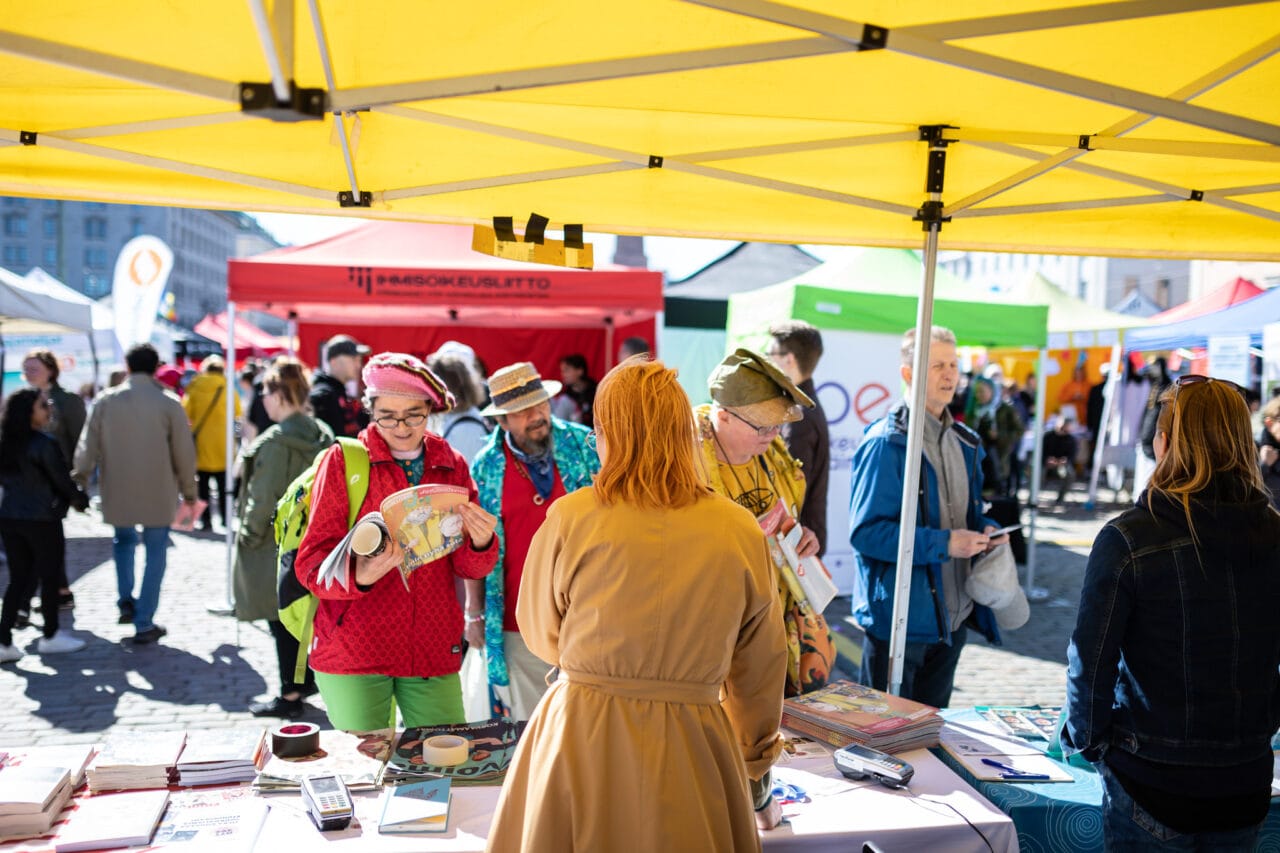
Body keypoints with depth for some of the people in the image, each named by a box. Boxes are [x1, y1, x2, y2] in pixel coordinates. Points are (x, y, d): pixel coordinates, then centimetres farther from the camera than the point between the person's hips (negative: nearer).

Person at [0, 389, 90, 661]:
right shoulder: (44, 444, -16)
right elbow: (62, 479, -11)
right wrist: (81, 500, 6)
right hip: (42, 519, -7)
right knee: (50, 578, 7)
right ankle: (50, 636, 18)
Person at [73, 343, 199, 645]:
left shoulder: (106, 401, -2)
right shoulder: (168, 403, -8)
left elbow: (88, 445, 1)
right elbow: (184, 452, -4)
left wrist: (80, 479, 13)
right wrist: (188, 489, 8)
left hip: (117, 492, 2)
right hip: (158, 494, -2)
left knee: (123, 540, 27)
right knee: (155, 553, 7)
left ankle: (125, 599, 16)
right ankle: (144, 623, 6)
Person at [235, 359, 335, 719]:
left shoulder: (276, 440, -19)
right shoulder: (322, 434, 5)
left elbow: (264, 497, -18)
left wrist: (248, 535, -7)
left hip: (277, 543, -8)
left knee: (282, 620, 2)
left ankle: (290, 696, 10)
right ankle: (303, 679, 31)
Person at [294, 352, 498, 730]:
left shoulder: (451, 465, 6)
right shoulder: (342, 460, -2)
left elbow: (469, 567, 5)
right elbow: (312, 563, -7)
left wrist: (481, 543, -18)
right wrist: (359, 575, -28)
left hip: (433, 652, 3)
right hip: (354, 652, -2)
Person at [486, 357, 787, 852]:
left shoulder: (571, 518, -10)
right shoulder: (740, 532, -5)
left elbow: (542, 636, 6)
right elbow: (759, 669, 4)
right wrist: (756, 773, 19)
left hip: (581, 741, 0)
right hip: (691, 748, 1)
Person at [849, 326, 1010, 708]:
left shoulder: (965, 443, 10)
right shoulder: (886, 443, -15)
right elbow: (865, 532, -20)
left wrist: (985, 530, 1)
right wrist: (943, 544, -23)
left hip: (952, 616, 7)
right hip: (900, 617, -7)